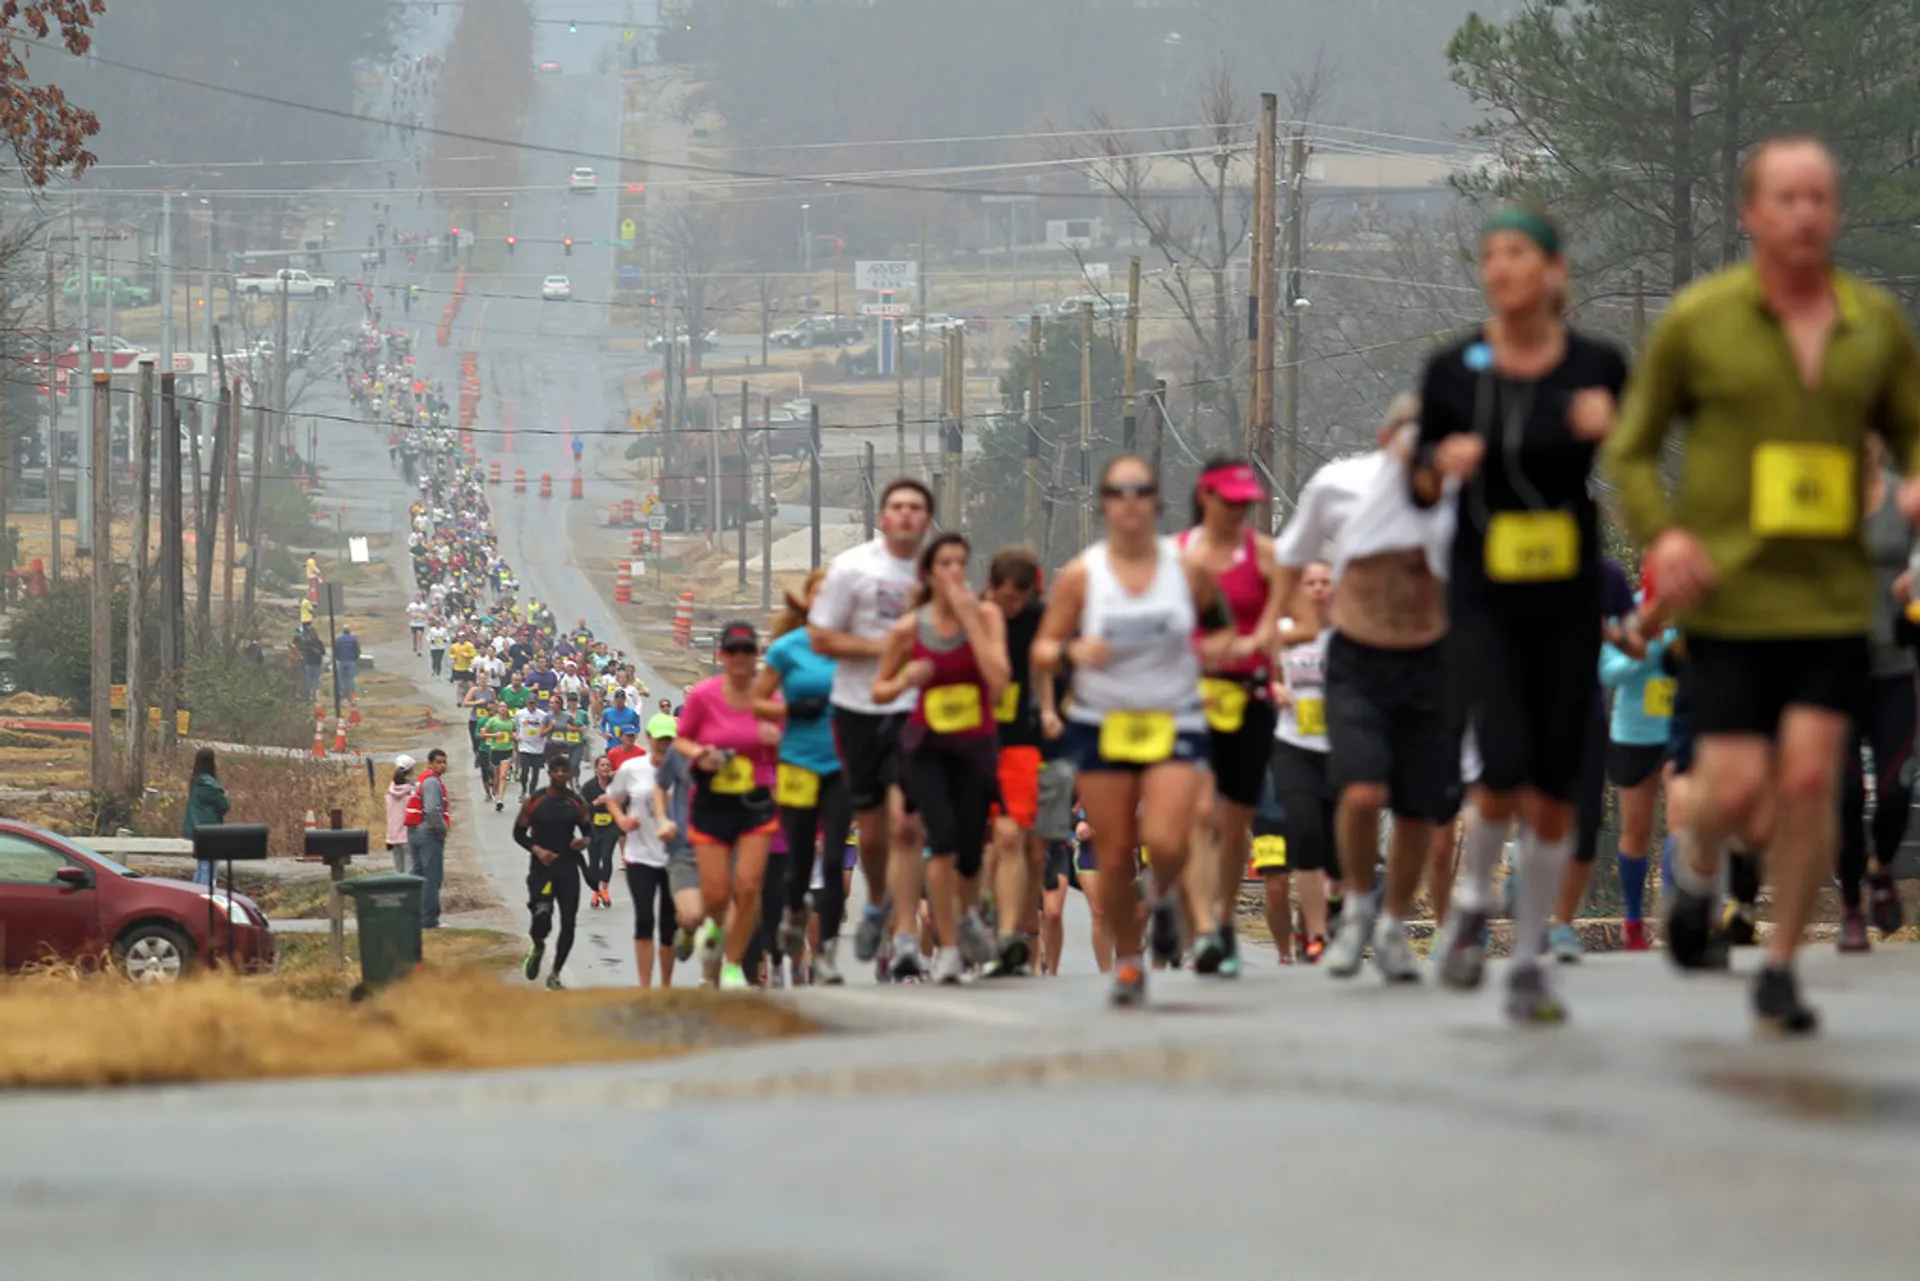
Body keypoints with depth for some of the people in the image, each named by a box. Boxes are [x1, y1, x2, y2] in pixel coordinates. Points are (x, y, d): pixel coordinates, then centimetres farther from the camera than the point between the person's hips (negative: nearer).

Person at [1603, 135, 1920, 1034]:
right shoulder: (1698, 321, -2)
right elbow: (1631, 447, 5)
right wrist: (1660, 533, -13)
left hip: (1833, 595, 2)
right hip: (1728, 594, -2)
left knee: (1811, 776, -6)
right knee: (1735, 786, -8)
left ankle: (1780, 969, 8)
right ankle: (1697, 865, 28)